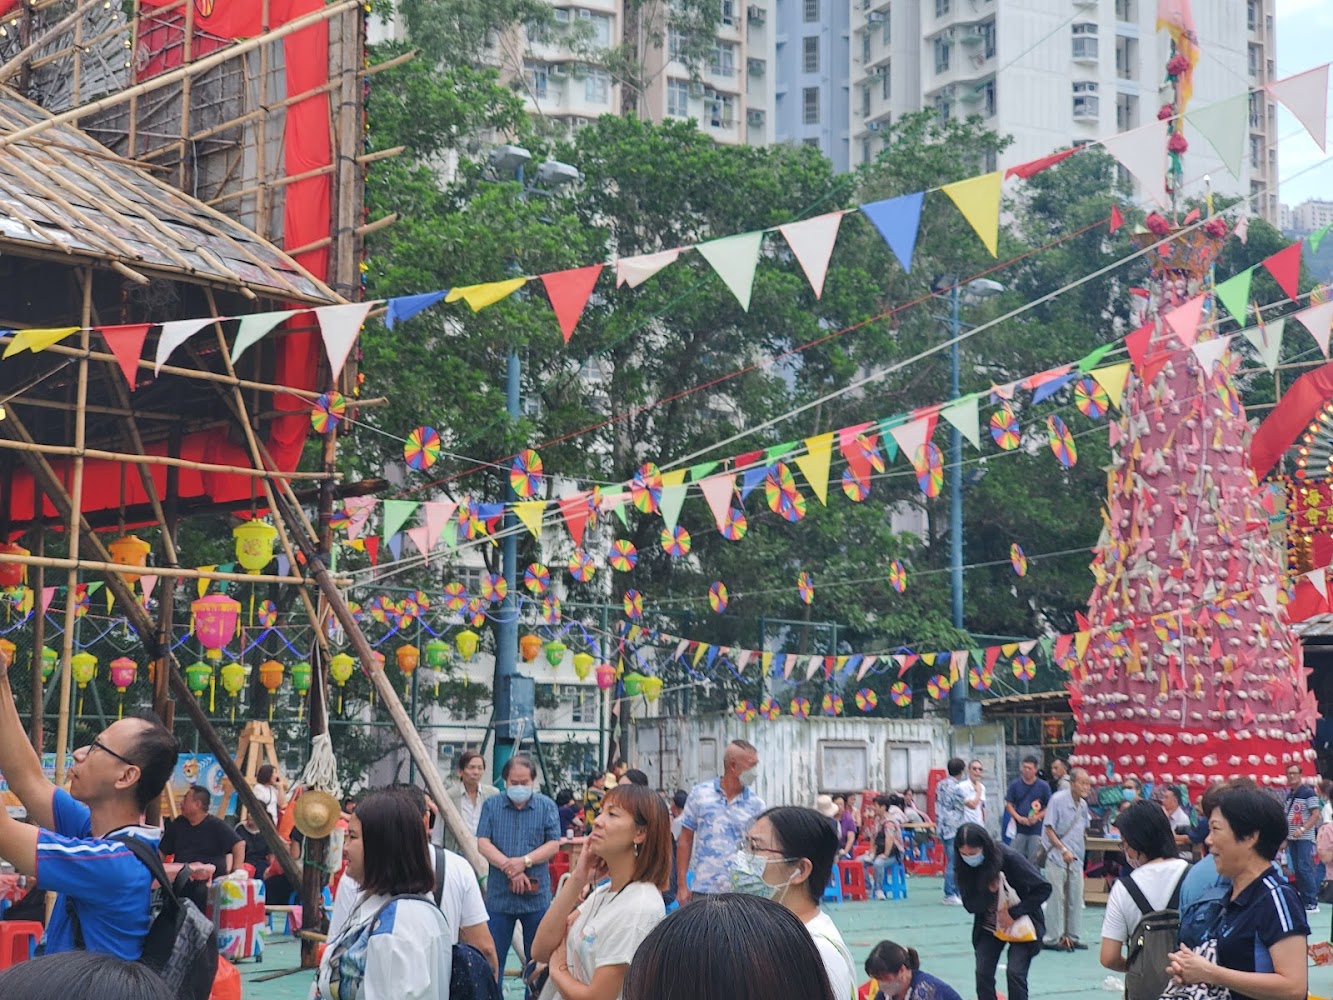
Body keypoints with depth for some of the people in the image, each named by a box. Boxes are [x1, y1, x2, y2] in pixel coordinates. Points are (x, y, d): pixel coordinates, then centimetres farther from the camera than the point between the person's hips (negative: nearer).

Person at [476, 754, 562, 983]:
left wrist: (524, 861, -18)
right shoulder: (492, 805, 4)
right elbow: (483, 843, -3)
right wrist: (510, 869, -15)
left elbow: (554, 844, -3)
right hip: (499, 895, 0)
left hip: (536, 895, 0)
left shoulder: (546, 806, 3)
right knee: (493, 957, 4)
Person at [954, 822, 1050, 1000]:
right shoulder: (965, 867, -13)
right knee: (983, 973, -6)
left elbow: (1043, 888, -22)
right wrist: (988, 891, -29)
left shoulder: (1009, 858, -25)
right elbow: (970, 905, -10)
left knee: (1015, 972, -15)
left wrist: (1014, 913, -25)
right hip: (988, 929, 4)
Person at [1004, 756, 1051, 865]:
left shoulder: (1043, 786, 0)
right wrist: (1018, 817, -10)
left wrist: (1037, 817, -13)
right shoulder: (1015, 784, 4)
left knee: (1034, 860, 1)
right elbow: (1008, 804, 5)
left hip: (1036, 829, -1)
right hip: (1019, 829, 1)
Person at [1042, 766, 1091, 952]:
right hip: (1057, 858, -7)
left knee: (1075, 899, 9)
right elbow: (1048, 829, -14)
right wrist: (1063, 850, -19)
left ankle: (1072, 936, 18)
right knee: (1057, 898, -4)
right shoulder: (1058, 800, -13)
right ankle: (1053, 938, 3)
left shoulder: (1083, 804, 9)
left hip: (1076, 859, 7)